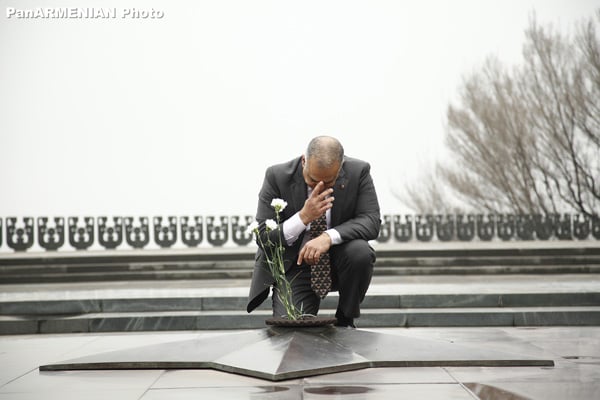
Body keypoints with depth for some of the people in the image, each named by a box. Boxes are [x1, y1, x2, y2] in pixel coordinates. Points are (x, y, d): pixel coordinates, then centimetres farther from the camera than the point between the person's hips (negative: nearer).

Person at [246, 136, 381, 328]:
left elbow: (371, 220, -17)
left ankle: (345, 321, -7)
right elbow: (263, 237, -15)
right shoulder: (277, 176, -16)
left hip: (338, 260, 2)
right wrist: (303, 217, -31)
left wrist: (329, 236, -34)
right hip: (294, 264, -2)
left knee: (360, 251, -33)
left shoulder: (359, 172, -13)